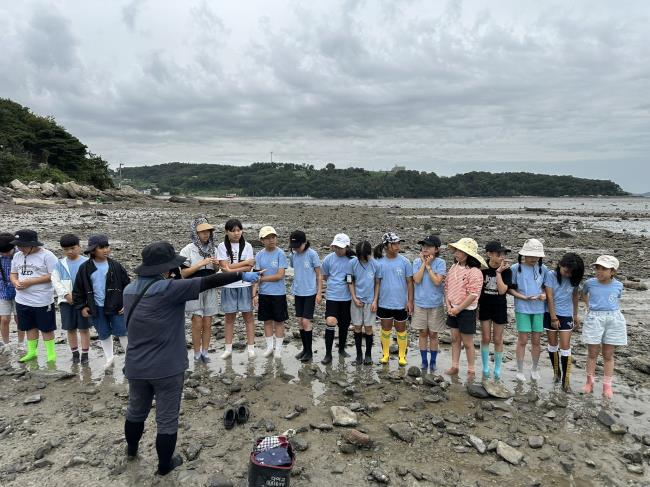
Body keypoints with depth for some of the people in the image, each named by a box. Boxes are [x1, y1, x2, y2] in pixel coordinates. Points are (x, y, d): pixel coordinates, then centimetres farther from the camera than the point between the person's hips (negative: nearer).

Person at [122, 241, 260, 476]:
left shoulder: (129, 289, 2)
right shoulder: (168, 288, -21)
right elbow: (207, 282, -21)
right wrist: (242, 274, -15)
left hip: (136, 366, 7)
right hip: (167, 368, -7)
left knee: (136, 411, 28)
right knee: (167, 419, 11)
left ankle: (131, 450, 52)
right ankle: (164, 465, 28)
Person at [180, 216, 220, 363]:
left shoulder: (212, 248, 7)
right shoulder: (188, 250, -7)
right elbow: (183, 273, -10)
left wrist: (216, 265, -4)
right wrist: (201, 263, -18)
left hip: (210, 289, 4)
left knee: (208, 324, 6)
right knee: (197, 323, -4)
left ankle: (205, 352, 15)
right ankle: (197, 354, 9)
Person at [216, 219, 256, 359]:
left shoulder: (247, 246, 0)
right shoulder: (222, 247, -1)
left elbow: (248, 268, -7)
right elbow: (225, 266, -11)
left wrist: (231, 269, -18)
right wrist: (245, 262, -11)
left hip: (244, 286, 0)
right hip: (228, 287, 0)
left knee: (248, 316, 4)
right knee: (229, 317, 10)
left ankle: (251, 347, 13)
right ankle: (228, 348, 20)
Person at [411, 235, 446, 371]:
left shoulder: (440, 263, -8)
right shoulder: (417, 261, -3)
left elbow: (437, 281, -18)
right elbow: (417, 280, -14)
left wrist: (428, 265, -15)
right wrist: (423, 263, -14)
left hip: (435, 304, -1)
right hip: (420, 303, 1)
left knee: (433, 334, 9)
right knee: (422, 333, 10)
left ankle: (433, 361, 24)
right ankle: (424, 360, 23)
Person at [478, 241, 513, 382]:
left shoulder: (506, 270, -11)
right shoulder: (482, 268, -9)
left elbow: (502, 290, -21)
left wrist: (498, 272, -23)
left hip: (499, 307, 0)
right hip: (484, 306, 1)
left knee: (498, 339, 8)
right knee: (485, 338, 7)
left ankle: (497, 370, 23)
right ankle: (485, 369, 22)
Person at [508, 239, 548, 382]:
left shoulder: (543, 269, 2)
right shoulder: (516, 268, -7)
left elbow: (545, 286, 13)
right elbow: (510, 288, -4)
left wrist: (544, 294, -8)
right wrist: (523, 297, -17)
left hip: (538, 309, 3)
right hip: (522, 309, -3)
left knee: (536, 340, 11)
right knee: (523, 340, 2)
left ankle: (535, 369, 31)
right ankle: (520, 370, 18)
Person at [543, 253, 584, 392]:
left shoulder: (574, 279, -5)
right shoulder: (551, 275, -13)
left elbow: (575, 296, 8)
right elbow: (549, 297, -13)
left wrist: (575, 315, 12)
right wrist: (553, 318, -12)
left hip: (566, 315, 1)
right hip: (551, 314, -1)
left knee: (565, 346, -3)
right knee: (552, 344, 10)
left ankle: (565, 380, 3)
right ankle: (556, 372, 29)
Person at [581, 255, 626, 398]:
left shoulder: (618, 285, 0)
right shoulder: (590, 283, -1)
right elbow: (584, 293, 21)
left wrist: (613, 312, 9)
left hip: (614, 320, 0)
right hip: (594, 319, 0)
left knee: (608, 355, 8)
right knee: (592, 353, 6)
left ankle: (607, 386, 17)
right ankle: (590, 382, 21)